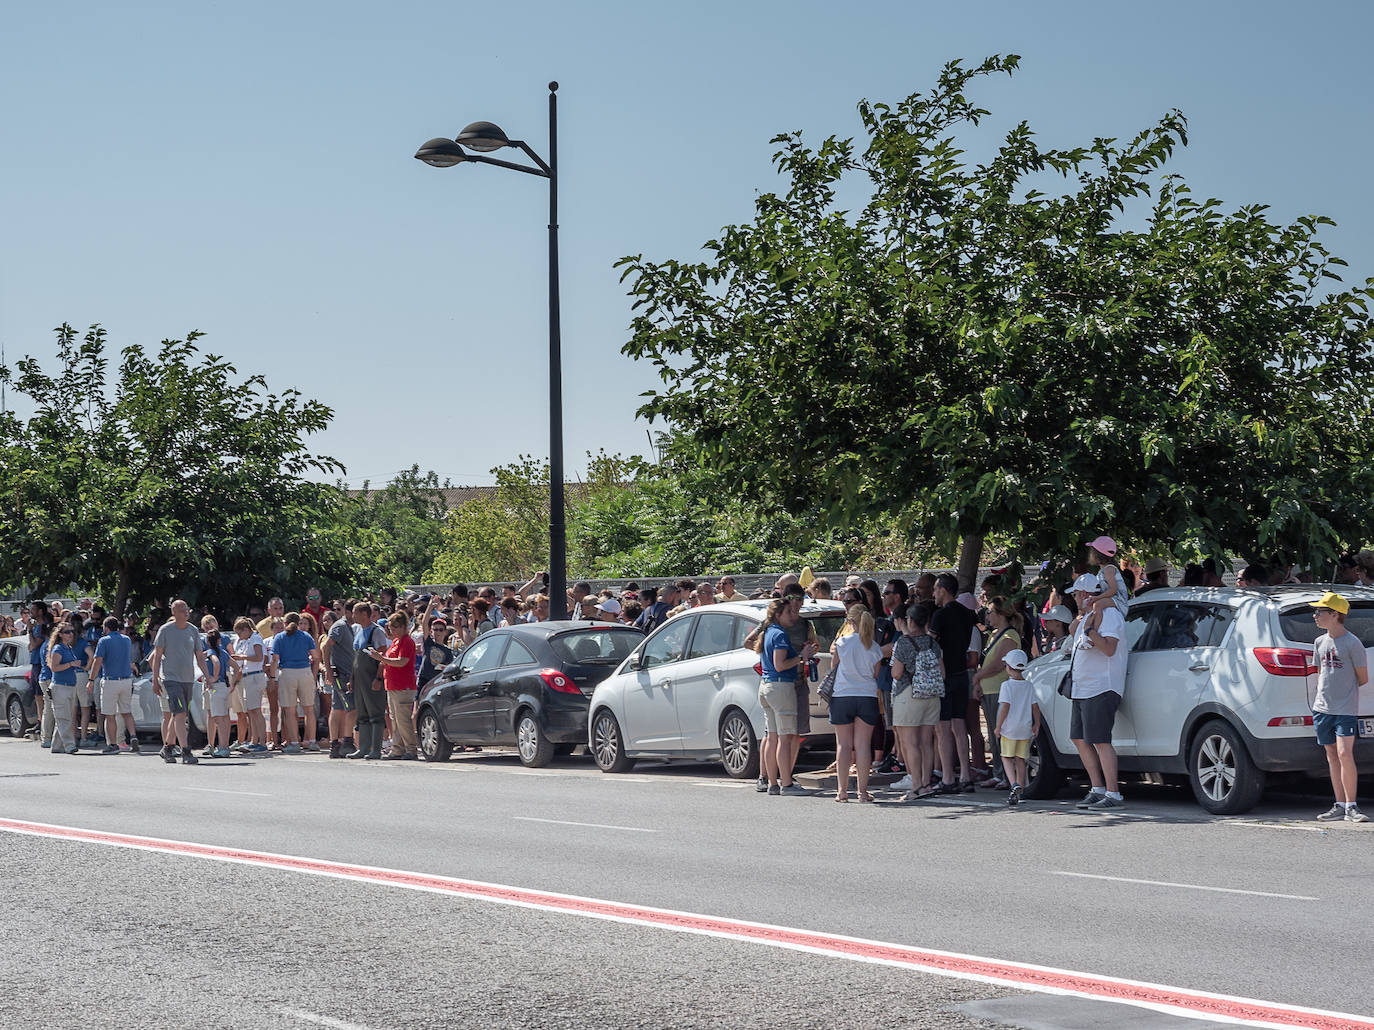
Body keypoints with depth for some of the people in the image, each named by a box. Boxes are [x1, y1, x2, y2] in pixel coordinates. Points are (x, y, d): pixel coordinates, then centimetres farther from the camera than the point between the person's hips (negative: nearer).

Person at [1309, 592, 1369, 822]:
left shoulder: (1353, 643, -10)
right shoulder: (1320, 643, 9)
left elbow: (1363, 678, -2)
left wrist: (1342, 689, 6)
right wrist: (1323, 693, 11)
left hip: (1346, 709, -6)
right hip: (1323, 708, 6)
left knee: (1345, 754, -14)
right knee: (1332, 757, 8)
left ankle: (1351, 806, -6)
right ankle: (1340, 805, 13)